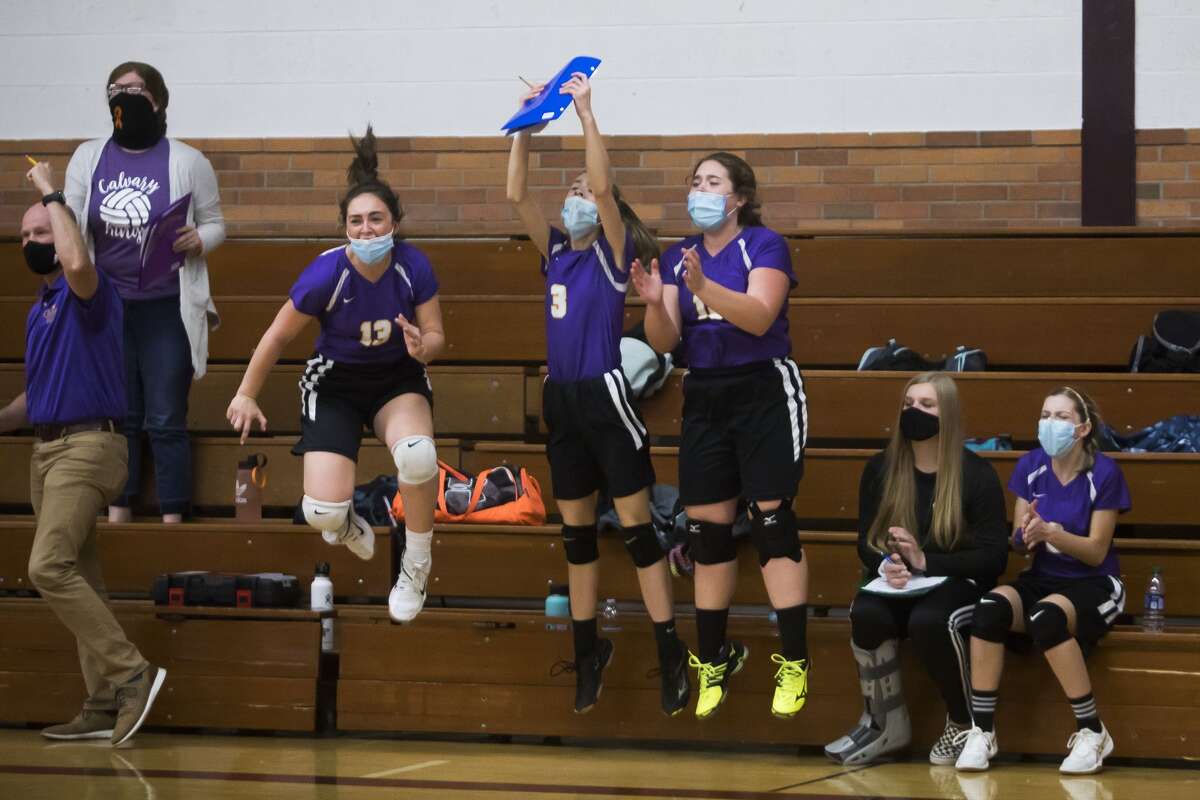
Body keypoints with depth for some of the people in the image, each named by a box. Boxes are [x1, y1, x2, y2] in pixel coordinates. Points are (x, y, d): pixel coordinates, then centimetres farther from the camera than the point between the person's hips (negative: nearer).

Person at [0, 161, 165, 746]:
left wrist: (52, 195, -21)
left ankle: (130, 671, -19)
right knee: (79, 578, 7)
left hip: (87, 446, -10)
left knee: (49, 567, -21)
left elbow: (76, 262, -33)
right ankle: (103, 706, 8)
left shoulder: (88, 293, -8)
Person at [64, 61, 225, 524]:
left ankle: (172, 518, 5)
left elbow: (215, 225, 3)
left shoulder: (187, 162, -1)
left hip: (166, 310, -3)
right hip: (107, 308, 3)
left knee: (166, 420, -1)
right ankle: (117, 515, 16)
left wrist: (198, 240, -17)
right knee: (116, 416, 8)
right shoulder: (87, 159, 6)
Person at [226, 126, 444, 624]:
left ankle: (416, 565, -8)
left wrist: (421, 346, -32)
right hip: (336, 384, -1)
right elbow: (279, 336, -8)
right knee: (323, 512, -17)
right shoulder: (326, 275, -24)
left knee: (417, 453, -35)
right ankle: (349, 527, 27)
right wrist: (246, 395, 3)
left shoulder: (413, 266, -19)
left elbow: (436, 336, -7)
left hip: (398, 379, 1)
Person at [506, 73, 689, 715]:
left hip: (605, 398, -6)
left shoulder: (613, 253, -3)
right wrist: (527, 127, -1)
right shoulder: (554, 252, 12)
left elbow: (603, 186, -18)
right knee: (576, 536, 12)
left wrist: (586, 113, -17)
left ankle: (671, 657, -5)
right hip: (561, 401, 6)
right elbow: (516, 196, 3)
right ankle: (587, 651, 21)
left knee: (638, 531, -6)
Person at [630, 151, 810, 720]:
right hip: (704, 400, 5)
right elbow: (663, 342, 3)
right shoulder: (679, 255, 9)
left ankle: (794, 664, -9)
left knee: (772, 522, -10)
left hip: (764, 395, -5)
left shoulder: (764, 245, -6)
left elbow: (760, 316, -21)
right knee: (707, 532, 5)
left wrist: (704, 288, -35)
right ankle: (713, 662, 14)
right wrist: (654, 303, -18)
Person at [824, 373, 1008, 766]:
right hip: (898, 584, 3)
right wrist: (886, 565, -16)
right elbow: (866, 541, 10)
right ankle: (885, 723, -13)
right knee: (865, 613, -32)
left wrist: (925, 562, -22)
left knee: (929, 620, -38)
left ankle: (965, 723, -13)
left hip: (958, 583, -3)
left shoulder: (976, 474, -6)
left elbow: (993, 557, -8)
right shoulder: (880, 468, 5)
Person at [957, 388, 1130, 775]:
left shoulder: (1104, 473, -12)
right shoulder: (1031, 466, 2)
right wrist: (1026, 535, -19)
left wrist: (1051, 532, -28)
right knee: (989, 607, -29)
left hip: (1094, 587, -4)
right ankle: (982, 731, -23)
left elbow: (1096, 552, -11)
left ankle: (1093, 732, -23)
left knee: (1046, 617, -38)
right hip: (1041, 580, 4)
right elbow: (1019, 543, 5)